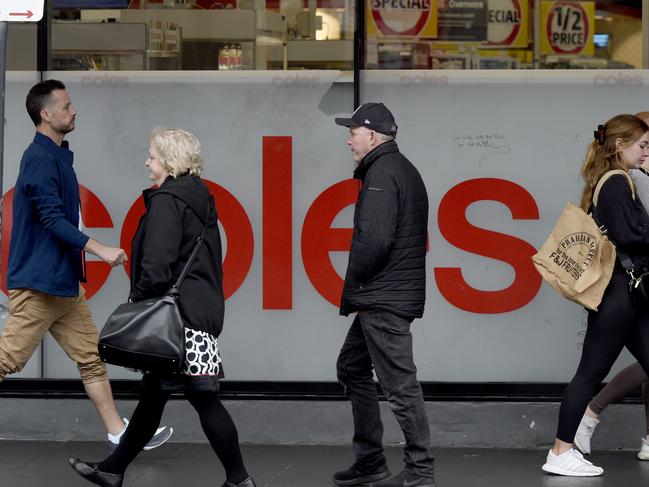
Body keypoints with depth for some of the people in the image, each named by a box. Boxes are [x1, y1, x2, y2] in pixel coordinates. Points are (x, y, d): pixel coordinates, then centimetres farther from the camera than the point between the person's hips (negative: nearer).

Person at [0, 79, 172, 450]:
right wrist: (100, 249, -26)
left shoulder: (58, 155, 14)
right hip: (38, 283, -10)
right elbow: (52, 219, -24)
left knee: (91, 356, 9)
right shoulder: (40, 159, -16)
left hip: (63, 283, 10)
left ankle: (119, 432, 11)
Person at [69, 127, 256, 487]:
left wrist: (140, 300, -10)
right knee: (151, 395, 15)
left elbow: (157, 263, -20)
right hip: (202, 307, 10)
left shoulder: (167, 200, -13)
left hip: (180, 315, -10)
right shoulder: (199, 198, 17)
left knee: (202, 397, -5)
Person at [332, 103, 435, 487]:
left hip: (383, 300, -11)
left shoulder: (382, 174, -14)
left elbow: (374, 240, -25)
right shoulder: (403, 169, 18)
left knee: (400, 384, -7)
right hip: (383, 299, 11)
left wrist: (352, 286, -10)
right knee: (352, 368, 19)